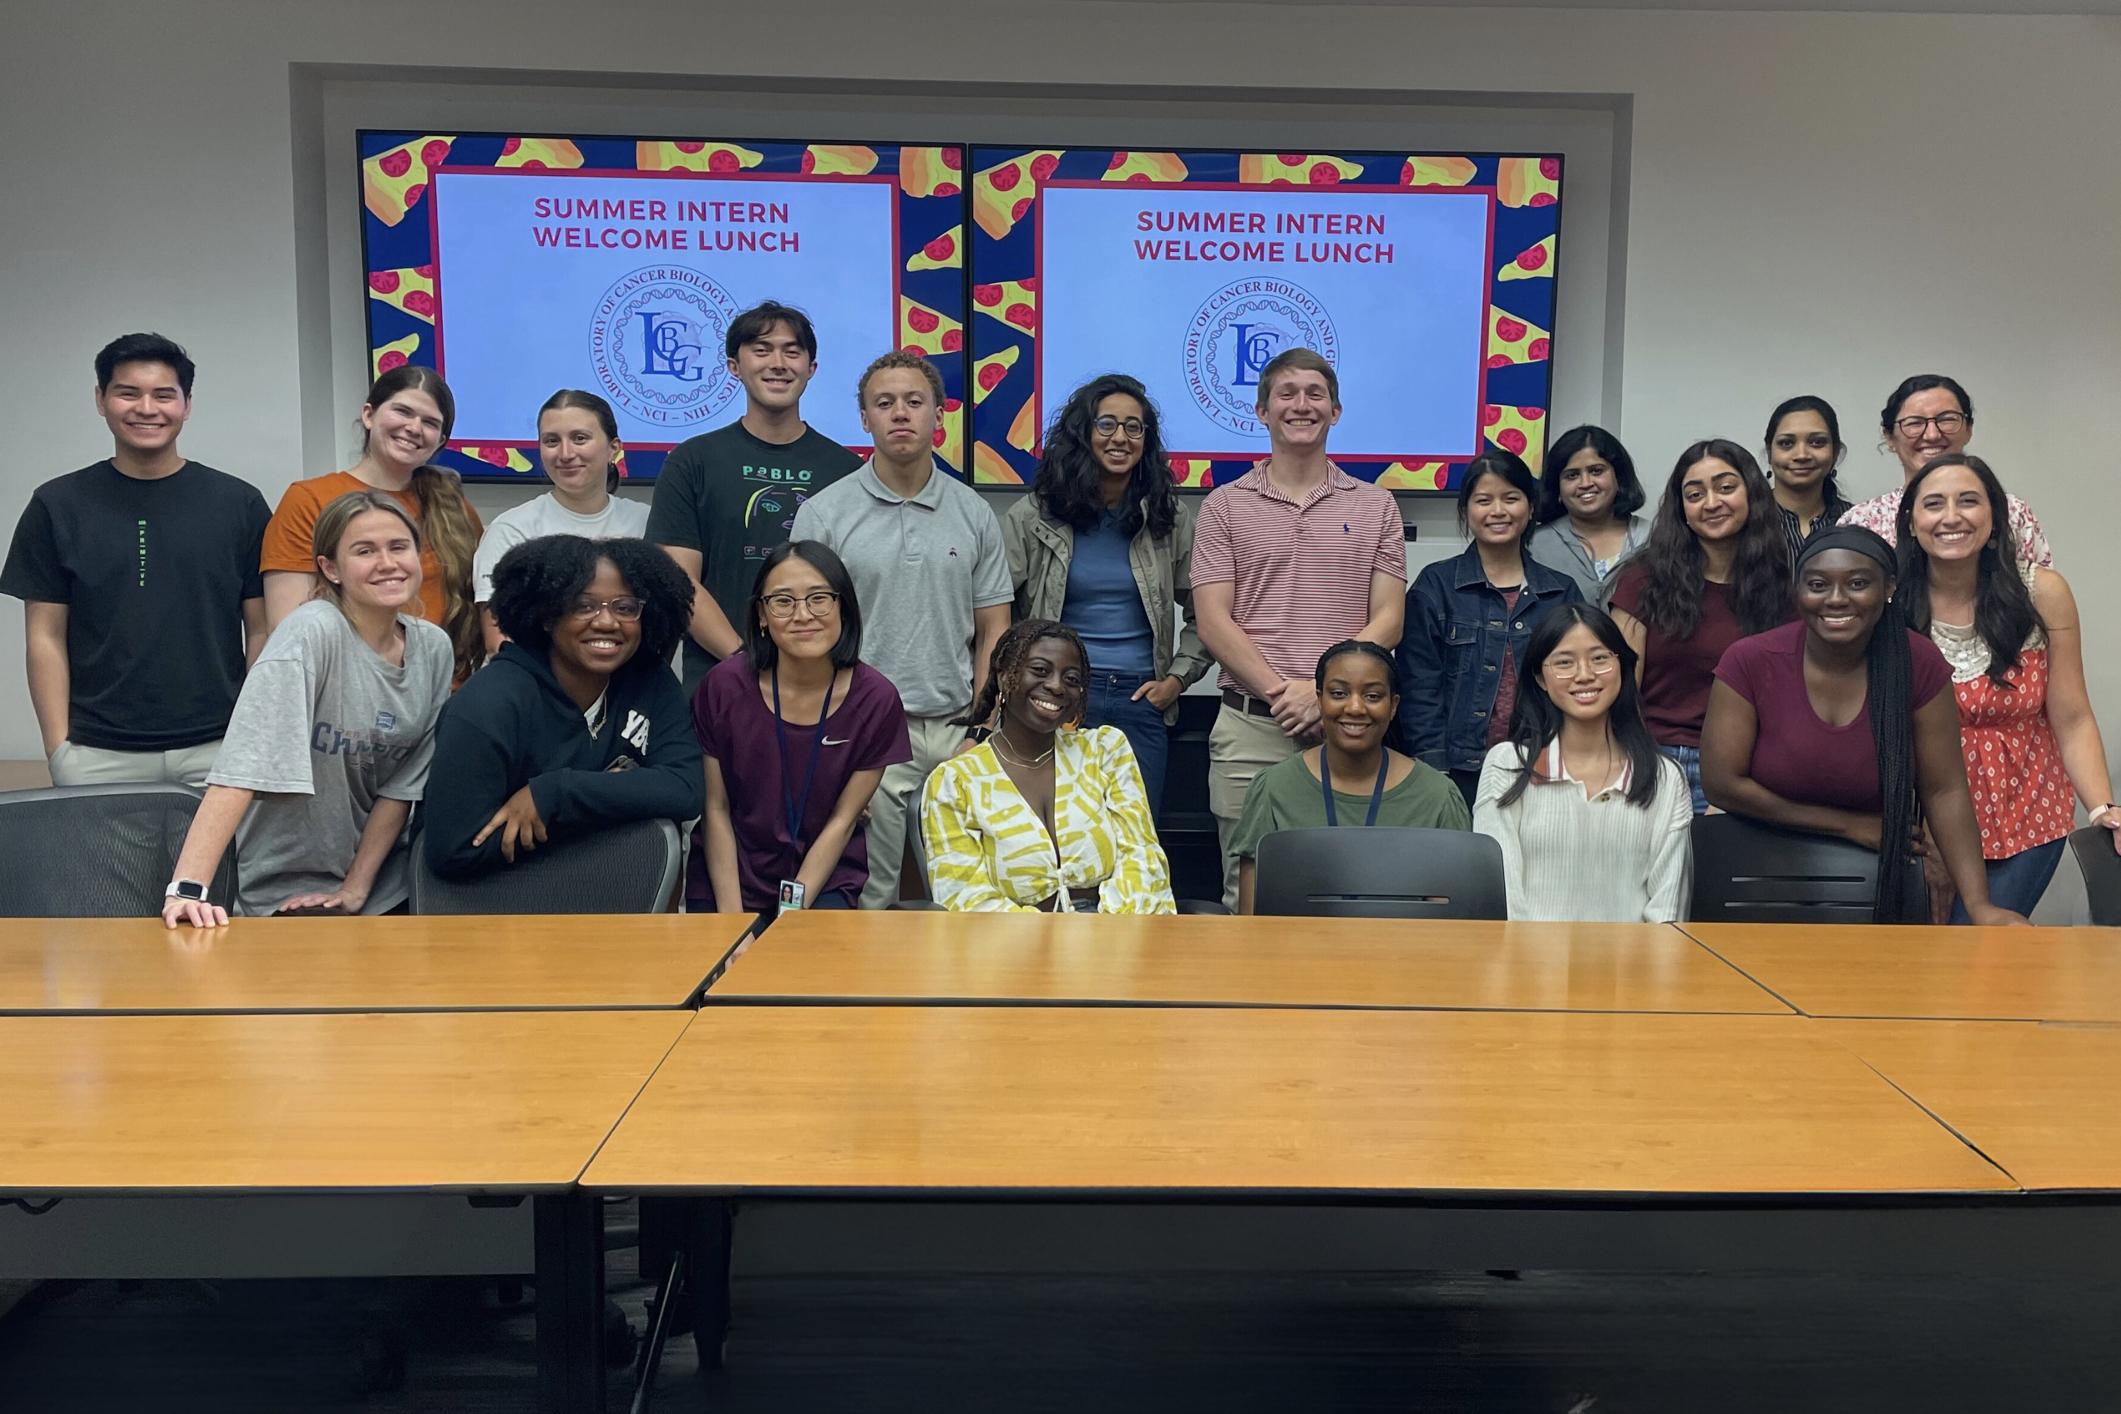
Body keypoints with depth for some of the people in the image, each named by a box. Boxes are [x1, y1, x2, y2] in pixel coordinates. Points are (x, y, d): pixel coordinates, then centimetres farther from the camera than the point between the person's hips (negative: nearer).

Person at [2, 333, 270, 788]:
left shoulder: (239, 503, 5)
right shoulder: (57, 506, 6)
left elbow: (260, 631, 6)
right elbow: (47, 637, 6)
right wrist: (58, 748, -2)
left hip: (216, 749, 0)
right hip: (99, 757, 0)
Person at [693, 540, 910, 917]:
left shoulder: (876, 699, -9)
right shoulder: (724, 685, -10)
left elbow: (843, 820, -5)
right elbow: (716, 808, -4)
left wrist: (794, 910, -12)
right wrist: (730, 915, -10)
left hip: (824, 881, 0)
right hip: (728, 881, 0)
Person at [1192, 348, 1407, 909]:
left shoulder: (1375, 505, 10)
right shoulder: (1226, 505, 7)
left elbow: (1387, 621, 3)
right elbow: (1214, 623, -1)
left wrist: (1323, 689, -12)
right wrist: (1281, 691, -13)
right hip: (1250, 727, -1)